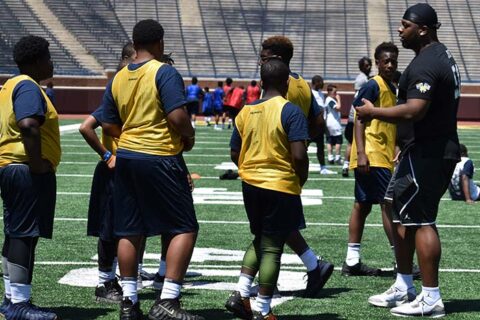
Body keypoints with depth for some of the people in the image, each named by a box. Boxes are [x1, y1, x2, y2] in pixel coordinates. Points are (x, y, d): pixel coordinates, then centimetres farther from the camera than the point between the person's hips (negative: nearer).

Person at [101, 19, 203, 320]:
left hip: (126, 157, 7)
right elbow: (177, 116, -20)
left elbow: (109, 125, 12)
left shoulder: (118, 78, 9)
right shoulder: (165, 73, -11)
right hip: (160, 159, -7)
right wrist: (189, 136, -1)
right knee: (184, 228, 0)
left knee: (129, 231, 11)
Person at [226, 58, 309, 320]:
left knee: (259, 240, 22)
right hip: (281, 187, -5)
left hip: (250, 185, 5)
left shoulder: (246, 112, 4)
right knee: (272, 248, 2)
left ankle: (240, 293, 12)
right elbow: (299, 155, -19)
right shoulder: (290, 111, -12)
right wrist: (302, 179, -1)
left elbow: (235, 154, 9)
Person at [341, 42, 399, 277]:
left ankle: (352, 261, 11)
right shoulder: (373, 86, -11)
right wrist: (361, 153, -24)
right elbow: (359, 119, -16)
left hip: (383, 157, 9)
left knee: (362, 205, 9)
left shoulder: (391, 88, 17)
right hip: (372, 157, -9)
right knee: (389, 204, -9)